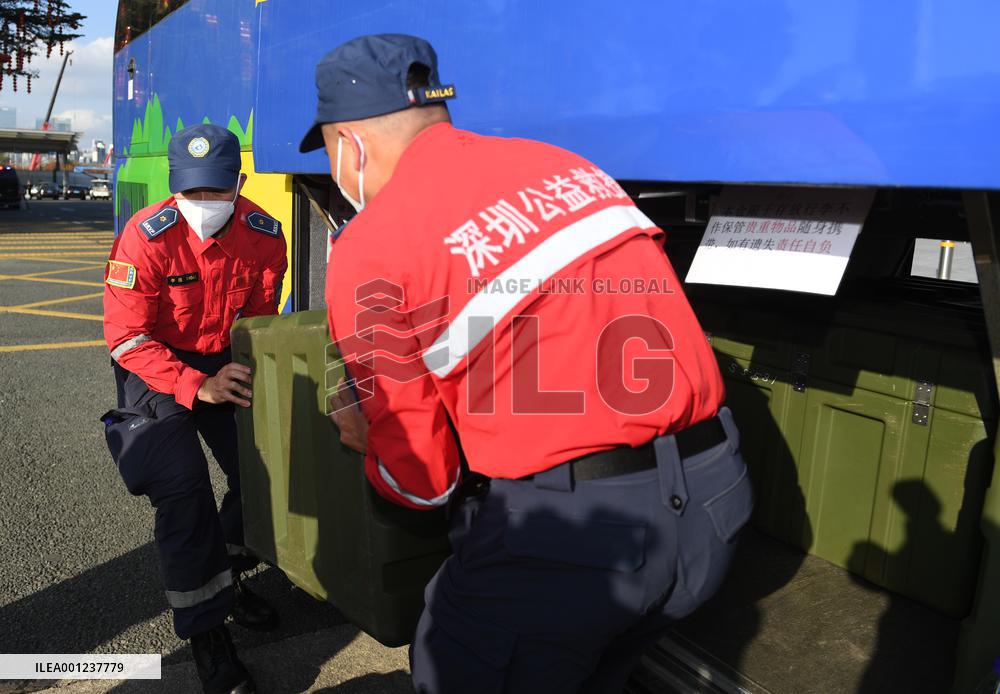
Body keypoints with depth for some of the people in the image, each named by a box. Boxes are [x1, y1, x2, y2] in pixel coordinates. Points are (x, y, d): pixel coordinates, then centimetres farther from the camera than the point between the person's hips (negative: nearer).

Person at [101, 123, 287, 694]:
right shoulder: (146, 238, -24)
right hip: (155, 367, -4)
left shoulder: (264, 234, -12)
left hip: (223, 362, 5)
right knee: (184, 489, -15)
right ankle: (206, 630, 2)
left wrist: (254, 370, -14)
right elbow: (127, 339, -22)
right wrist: (197, 388, -32)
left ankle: (225, 577, 31)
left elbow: (260, 316, 2)